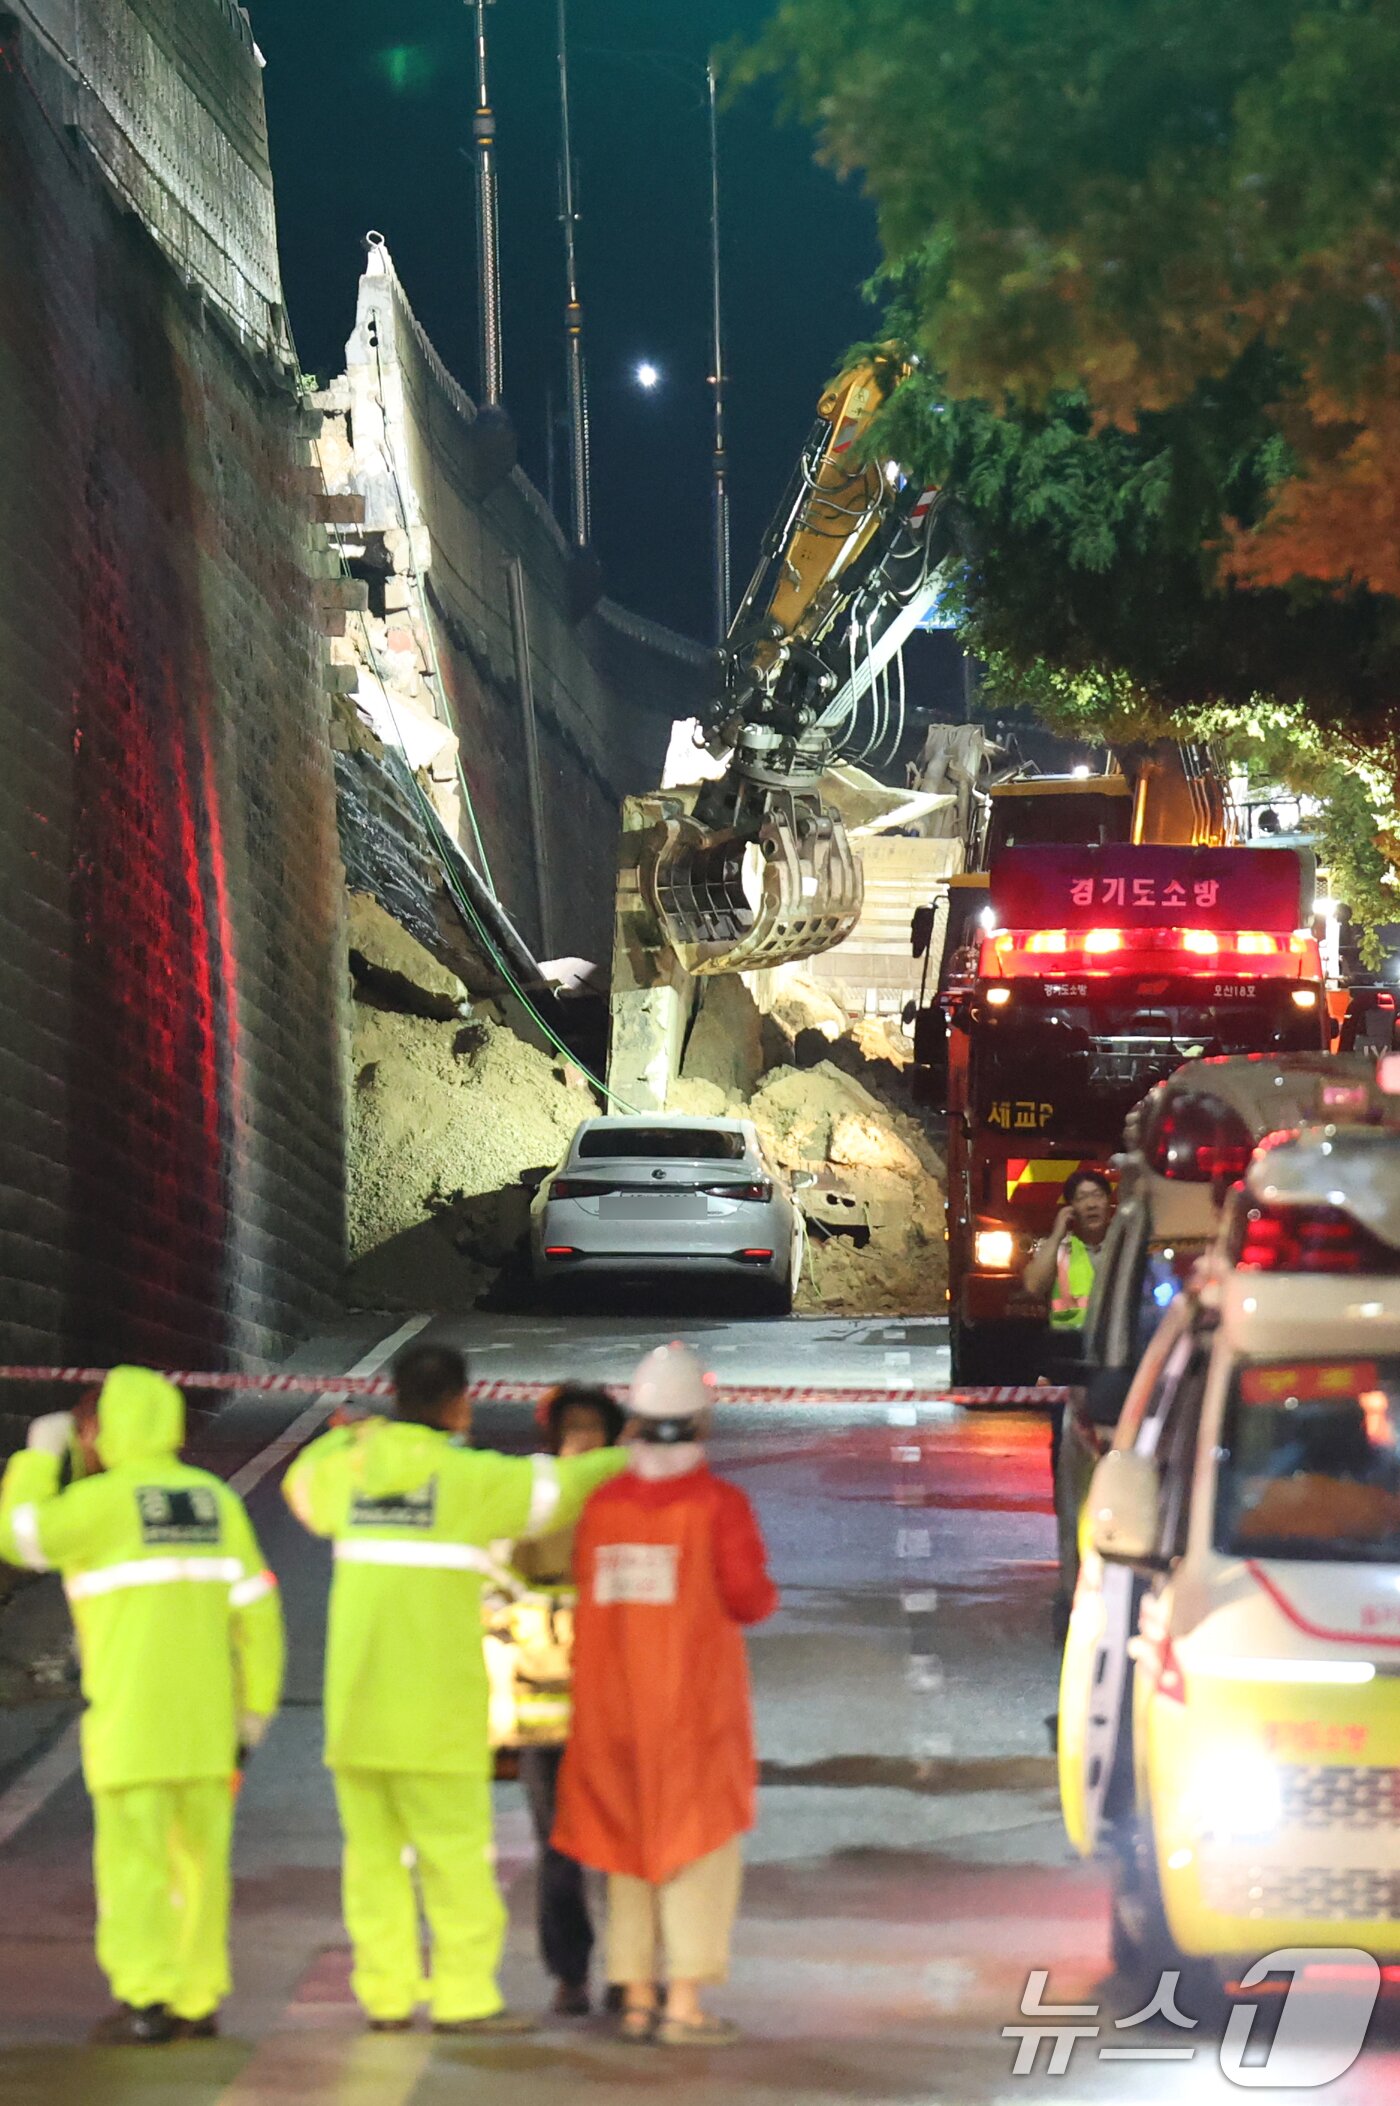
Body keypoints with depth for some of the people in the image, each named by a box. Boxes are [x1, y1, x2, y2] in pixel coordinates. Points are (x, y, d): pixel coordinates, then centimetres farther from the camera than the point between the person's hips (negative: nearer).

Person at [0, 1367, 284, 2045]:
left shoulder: (104, 1500, -9)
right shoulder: (215, 1498, 7)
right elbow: (255, 1607, 6)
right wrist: (256, 1705, 13)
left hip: (129, 1708, -5)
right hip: (204, 1719, 5)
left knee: (133, 1854, -5)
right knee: (198, 1852, 11)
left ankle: (144, 2000, -14)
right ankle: (198, 2001, 13)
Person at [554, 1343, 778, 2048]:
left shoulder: (602, 1504, 1)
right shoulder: (718, 1504, -12)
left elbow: (587, 1588, 5)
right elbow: (749, 1597, -13)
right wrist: (763, 1593, 9)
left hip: (615, 1694, 4)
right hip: (696, 1695, -4)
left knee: (630, 1843, 13)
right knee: (700, 1847, -1)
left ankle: (636, 2000, 12)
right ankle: (684, 2006, -7)